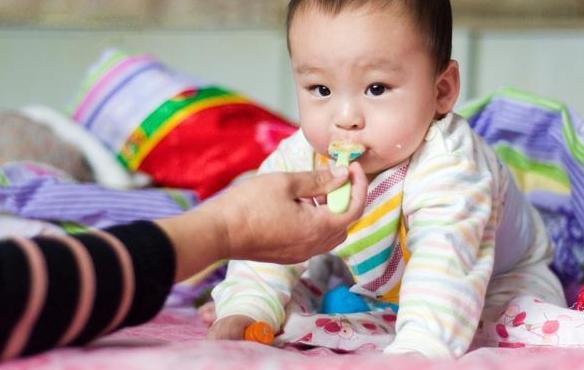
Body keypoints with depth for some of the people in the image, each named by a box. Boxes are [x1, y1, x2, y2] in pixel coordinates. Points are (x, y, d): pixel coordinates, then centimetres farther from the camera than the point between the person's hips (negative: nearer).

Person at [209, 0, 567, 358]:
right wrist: (243, 309, -28)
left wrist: (417, 348, -68)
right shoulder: (300, 158, -24)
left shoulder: (449, 166, -43)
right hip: (370, 283, 5)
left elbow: (446, 266, -55)